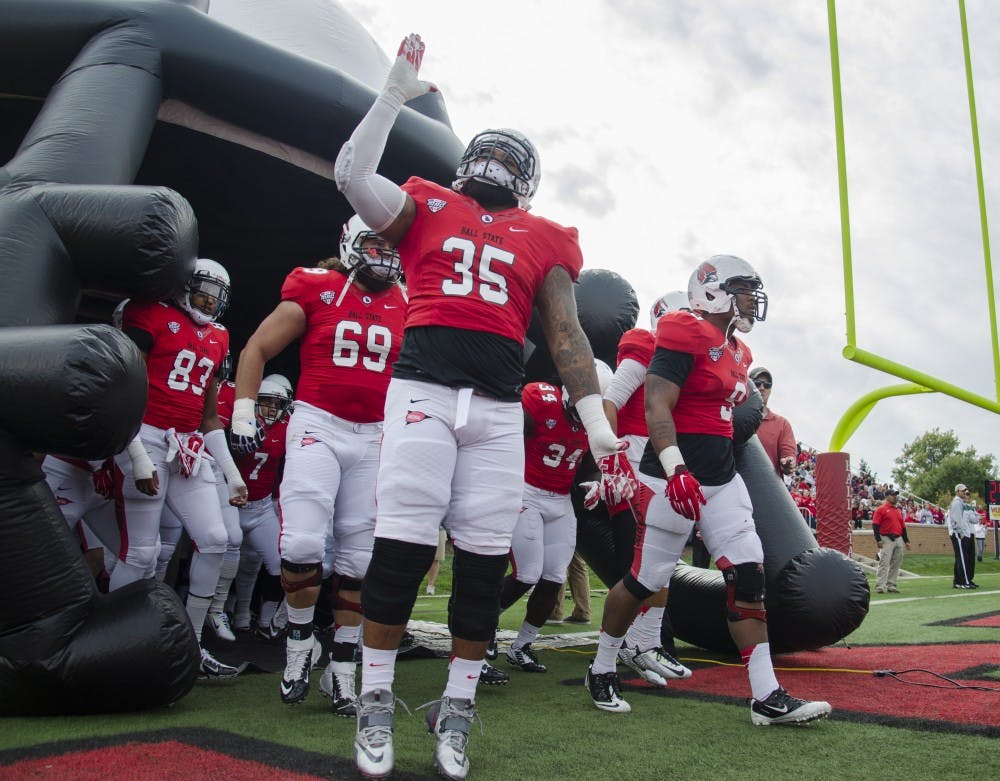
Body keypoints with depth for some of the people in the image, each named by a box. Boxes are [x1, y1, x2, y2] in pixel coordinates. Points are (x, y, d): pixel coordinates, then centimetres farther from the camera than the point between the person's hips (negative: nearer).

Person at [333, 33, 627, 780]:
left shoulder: (544, 240, 18)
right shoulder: (428, 207, 17)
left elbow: (566, 334, 12)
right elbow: (352, 174, 5)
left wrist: (598, 426, 4)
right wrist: (396, 94, 10)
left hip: (500, 408, 2)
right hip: (424, 388, -2)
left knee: (484, 557, 1)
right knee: (401, 543, -5)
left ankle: (456, 709, 17)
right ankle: (376, 703, 10)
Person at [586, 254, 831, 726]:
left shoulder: (737, 352, 16)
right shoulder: (687, 335, -13)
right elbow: (656, 406, -21)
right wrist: (675, 469, -30)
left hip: (723, 479, 9)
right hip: (674, 477, -9)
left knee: (748, 576, 3)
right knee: (646, 579, 1)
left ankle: (767, 697, 9)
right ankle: (601, 670, 23)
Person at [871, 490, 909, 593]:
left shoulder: (898, 510, 18)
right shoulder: (881, 509, -3)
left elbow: (903, 526, 21)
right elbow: (875, 525, -9)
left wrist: (906, 541, 16)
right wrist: (878, 540, -16)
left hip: (899, 539, 7)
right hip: (886, 540, -7)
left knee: (896, 564, 8)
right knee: (884, 563, -10)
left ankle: (891, 585, 15)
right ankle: (880, 586, -10)